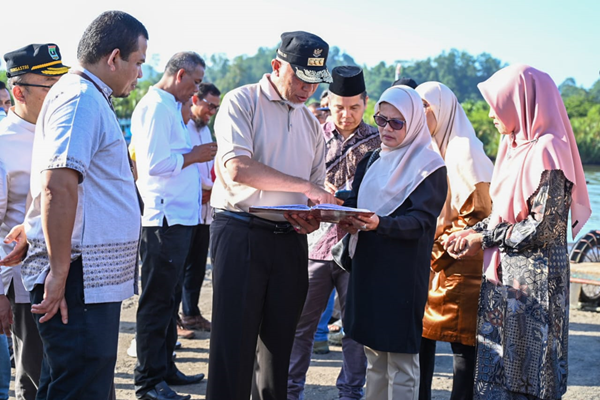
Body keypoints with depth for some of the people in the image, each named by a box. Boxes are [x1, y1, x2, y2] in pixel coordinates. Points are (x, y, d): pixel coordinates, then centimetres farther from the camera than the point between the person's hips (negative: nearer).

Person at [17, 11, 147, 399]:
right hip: (80, 285, -11)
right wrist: (59, 274, -24)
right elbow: (57, 186, -25)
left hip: (94, 284, 11)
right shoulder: (81, 98, -14)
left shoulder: (89, 99, 20)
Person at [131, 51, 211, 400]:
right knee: (157, 302, -4)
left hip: (179, 217, 11)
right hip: (164, 218, -11)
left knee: (169, 299, 17)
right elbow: (154, 163, -23)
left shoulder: (170, 107, 18)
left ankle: (165, 368, 28)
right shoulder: (157, 107, -14)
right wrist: (194, 155, -12)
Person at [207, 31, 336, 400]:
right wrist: (304, 186, -19)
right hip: (241, 234, -6)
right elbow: (237, 168, -18)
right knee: (234, 345, -4)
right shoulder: (243, 102, -3)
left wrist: (313, 218, -3)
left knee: (279, 341, 10)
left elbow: (317, 183, 21)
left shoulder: (310, 121, 16)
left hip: (290, 240, 6)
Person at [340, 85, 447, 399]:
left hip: (403, 273, -6)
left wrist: (380, 224, -32)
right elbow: (353, 201, 13)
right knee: (373, 356, 14)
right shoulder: (372, 160, 15)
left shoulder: (429, 166, -5)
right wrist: (348, 219, -11)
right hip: (367, 267, 7)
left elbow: (421, 220, -15)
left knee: (400, 362, -3)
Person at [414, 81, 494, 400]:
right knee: (420, 338, 7)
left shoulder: (464, 151, -8)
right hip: (426, 266, 7)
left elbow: (477, 216, -13)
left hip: (458, 268, -7)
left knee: (463, 344, -2)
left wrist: (438, 245, -14)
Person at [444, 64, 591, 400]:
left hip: (533, 281, -9)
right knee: (498, 370, 13)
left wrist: (484, 239, -10)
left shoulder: (547, 151, -16)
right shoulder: (518, 147, 12)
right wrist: (473, 231, 3)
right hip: (506, 276, 9)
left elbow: (544, 227, -18)